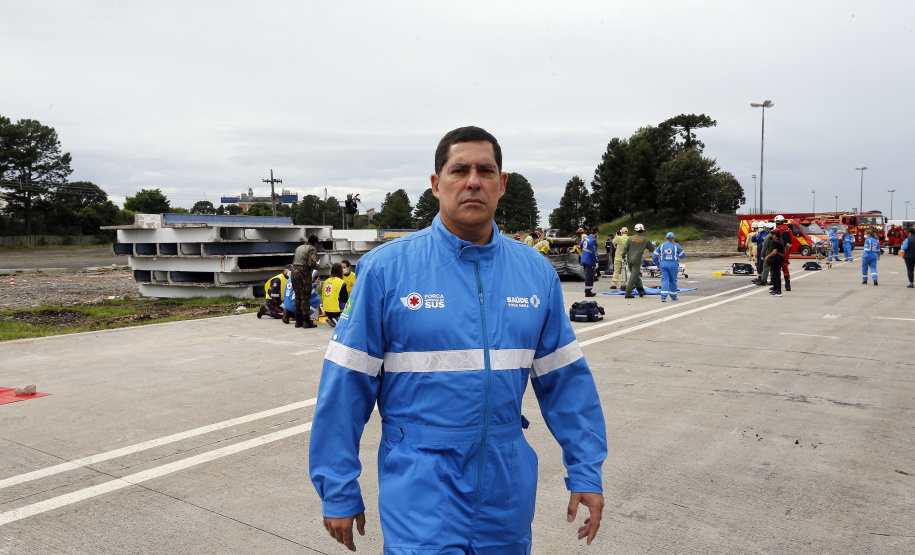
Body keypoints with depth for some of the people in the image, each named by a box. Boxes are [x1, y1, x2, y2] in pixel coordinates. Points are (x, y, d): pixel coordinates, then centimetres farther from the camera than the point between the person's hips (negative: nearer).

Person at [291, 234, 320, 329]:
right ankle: (306, 321, -1)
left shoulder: (299, 248, 21)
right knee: (305, 297, -3)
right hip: (304, 273, -7)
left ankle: (298, 321, 18)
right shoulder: (312, 249, -2)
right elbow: (311, 264, -14)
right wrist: (317, 267, 4)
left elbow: (293, 261, 19)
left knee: (298, 297, 13)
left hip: (294, 271, 7)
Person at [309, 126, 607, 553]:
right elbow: (347, 384, -7)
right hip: (420, 485, -3)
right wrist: (339, 492, -5)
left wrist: (585, 471, 5)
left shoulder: (536, 272, 2)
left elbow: (565, 379, 7)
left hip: (507, 488, 4)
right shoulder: (386, 268, -9)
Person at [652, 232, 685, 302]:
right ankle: (673, 296, 24)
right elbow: (682, 255, 7)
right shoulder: (676, 245, 1)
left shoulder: (661, 245, 6)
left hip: (663, 264, 1)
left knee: (665, 280, 1)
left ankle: (663, 297, -13)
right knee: (673, 280, 12)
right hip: (673, 264, -1)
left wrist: (657, 264, 14)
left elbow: (654, 256, 4)